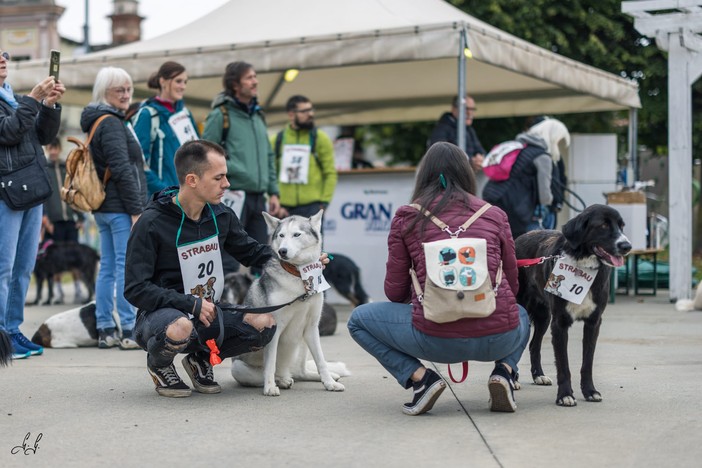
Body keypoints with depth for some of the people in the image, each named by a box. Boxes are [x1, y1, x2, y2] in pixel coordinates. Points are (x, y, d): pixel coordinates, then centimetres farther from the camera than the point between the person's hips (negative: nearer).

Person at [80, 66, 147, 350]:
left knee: (107, 268, 10)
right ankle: (129, 332, -8)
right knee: (128, 267, -8)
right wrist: (136, 209, -17)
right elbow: (122, 170, -18)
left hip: (103, 207, 10)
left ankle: (105, 331, 13)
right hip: (120, 207, -10)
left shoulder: (96, 122, 18)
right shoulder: (111, 123, -12)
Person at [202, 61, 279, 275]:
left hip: (258, 198, 7)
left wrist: (273, 191, 14)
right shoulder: (220, 115, -5)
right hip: (233, 195, -7)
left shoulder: (257, 115, 18)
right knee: (229, 261, -6)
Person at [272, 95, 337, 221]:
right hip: (284, 208, 3)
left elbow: (330, 173, -1)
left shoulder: (320, 138, 1)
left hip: (311, 207, -3)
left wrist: (324, 203, -9)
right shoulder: (277, 140, 6)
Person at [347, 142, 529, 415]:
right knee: (522, 314, 40)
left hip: (436, 339, -2)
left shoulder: (406, 217, 5)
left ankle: (420, 378, 1)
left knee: (359, 320, 21)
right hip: (498, 339, 3)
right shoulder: (494, 215, 11)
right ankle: (505, 371, 9)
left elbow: (395, 292, 10)